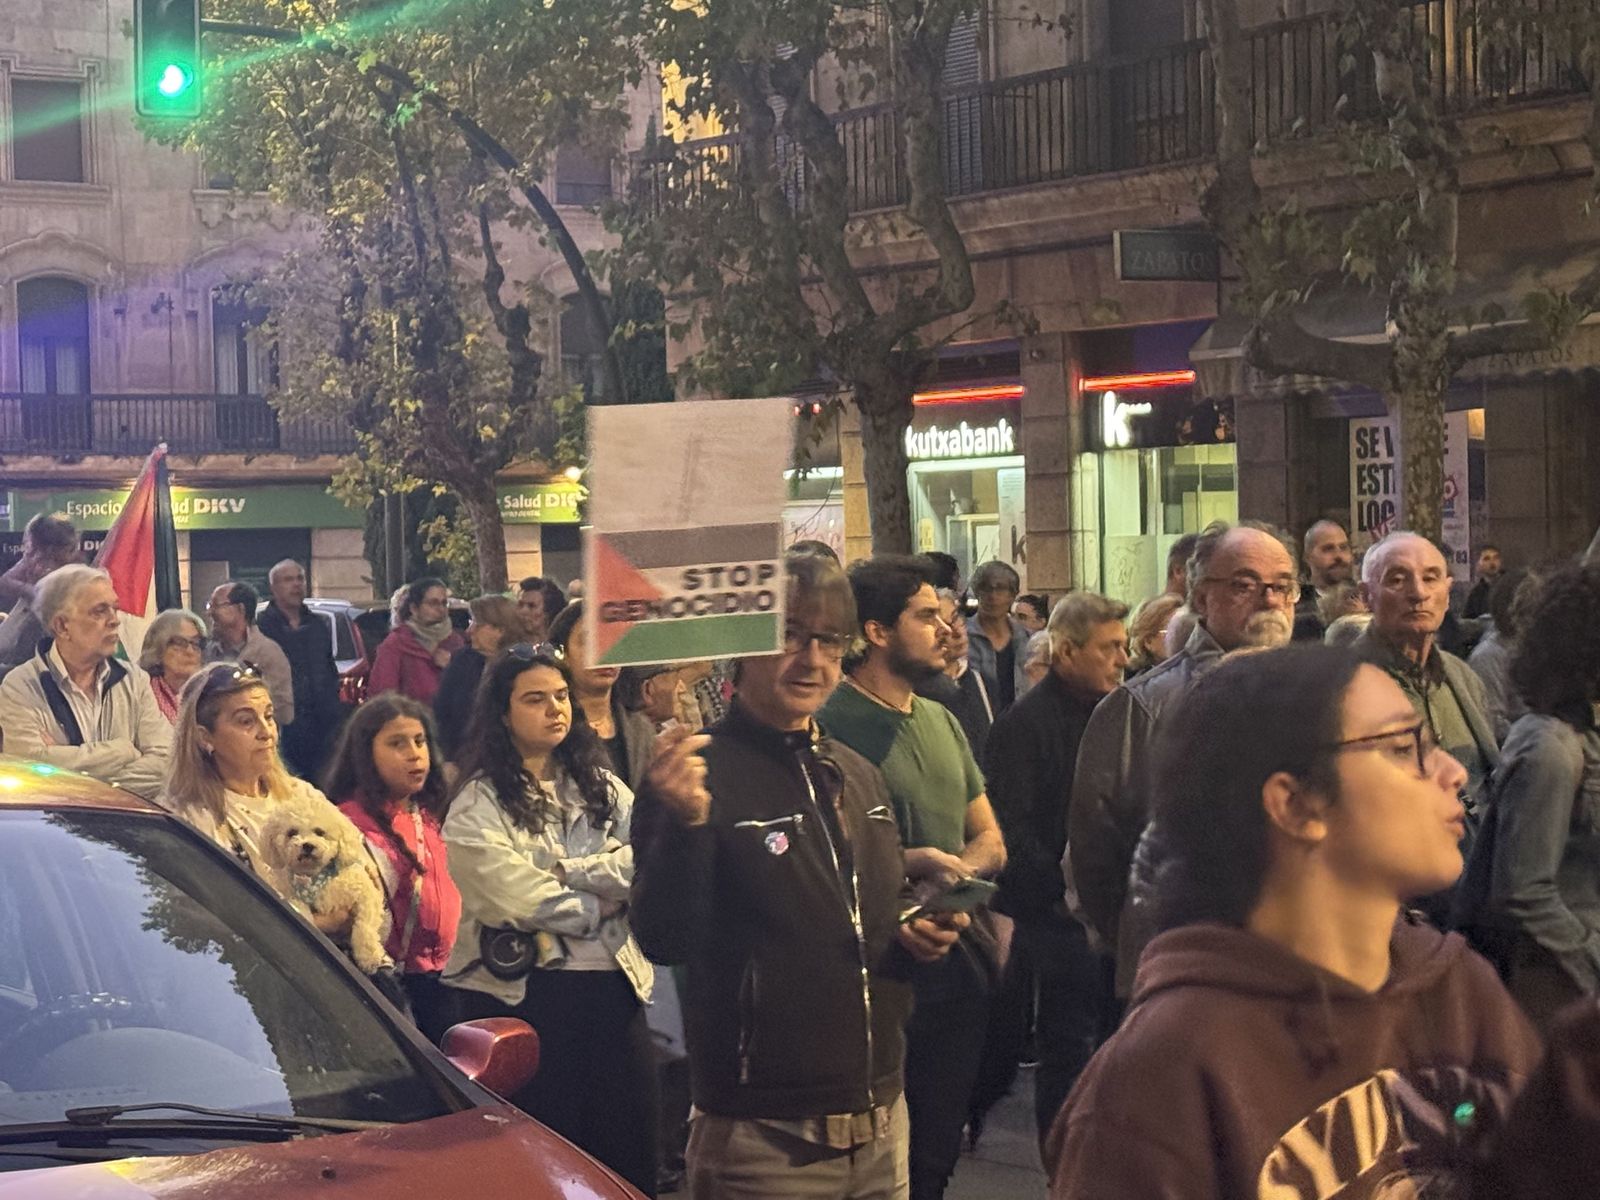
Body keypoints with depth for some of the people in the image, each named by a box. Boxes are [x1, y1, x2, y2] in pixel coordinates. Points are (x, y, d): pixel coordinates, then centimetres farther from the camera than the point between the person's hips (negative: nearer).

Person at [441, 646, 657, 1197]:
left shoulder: (602, 788, 13)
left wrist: (562, 871, -12)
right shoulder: (478, 805, -2)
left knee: (630, 1156, 6)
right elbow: (520, 898, -15)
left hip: (613, 987, 5)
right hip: (526, 992, -4)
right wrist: (601, 904, -3)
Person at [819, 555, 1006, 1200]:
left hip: (957, 968, 7)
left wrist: (955, 868, -7)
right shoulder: (832, 726, -13)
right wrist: (908, 865, -26)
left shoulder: (941, 721, 15)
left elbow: (989, 843, 14)